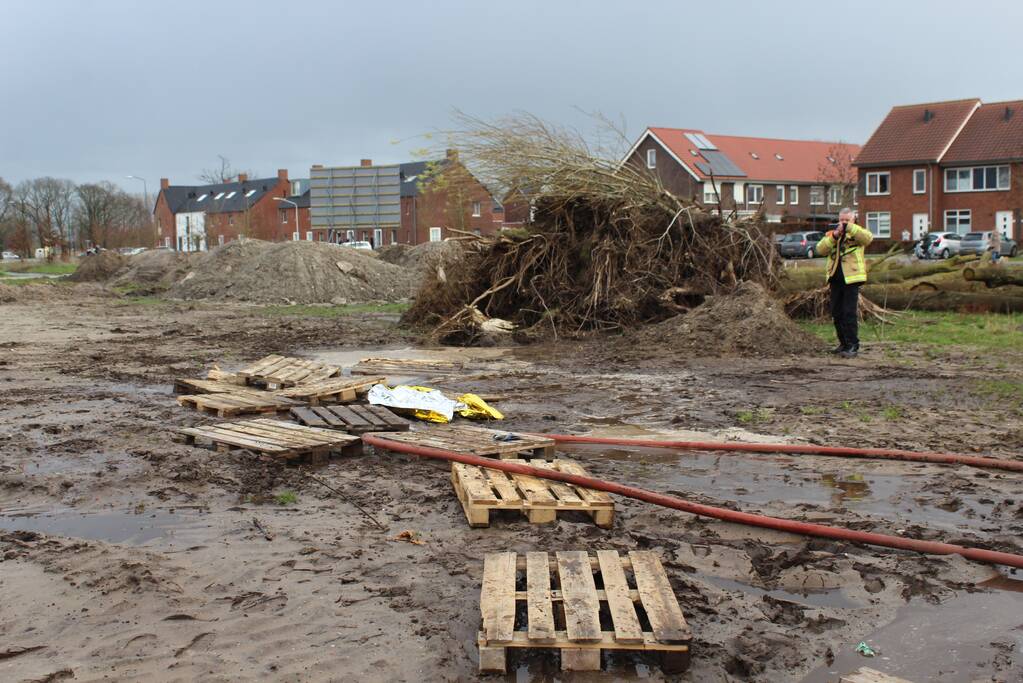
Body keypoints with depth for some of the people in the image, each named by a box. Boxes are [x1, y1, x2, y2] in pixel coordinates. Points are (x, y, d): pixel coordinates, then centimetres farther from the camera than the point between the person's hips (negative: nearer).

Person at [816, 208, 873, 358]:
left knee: (850, 313, -9)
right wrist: (833, 237, -17)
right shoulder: (831, 234, 13)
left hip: (851, 278, -5)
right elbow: (820, 249, -3)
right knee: (836, 313, 11)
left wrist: (849, 227, -26)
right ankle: (844, 343, 25)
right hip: (835, 278, 5)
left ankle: (853, 346, -6)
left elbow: (868, 238, -20)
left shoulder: (857, 233, 3)